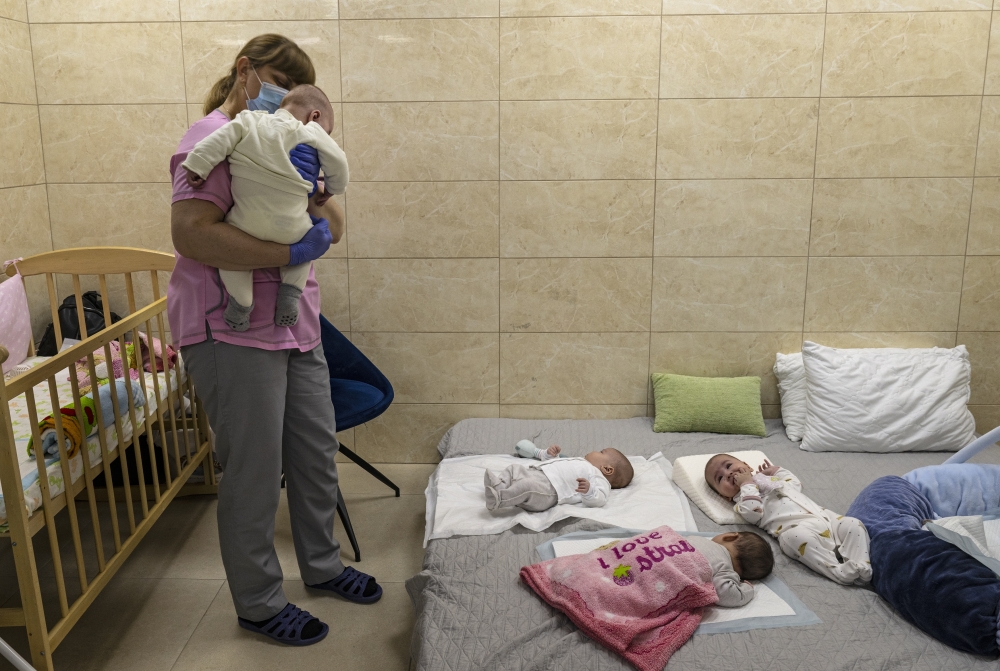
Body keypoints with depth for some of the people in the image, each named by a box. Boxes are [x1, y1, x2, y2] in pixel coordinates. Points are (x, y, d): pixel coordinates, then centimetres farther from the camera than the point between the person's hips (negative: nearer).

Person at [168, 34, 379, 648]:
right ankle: (260, 605, 20)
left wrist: (311, 188, -11)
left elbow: (334, 228, 10)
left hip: (295, 325, 9)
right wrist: (292, 252, -26)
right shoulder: (213, 139, -10)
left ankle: (323, 565, 36)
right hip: (232, 331, -9)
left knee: (318, 453, 16)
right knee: (256, 475, 2)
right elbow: (191, 233, -25)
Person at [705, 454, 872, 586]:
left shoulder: (769, 478, 36)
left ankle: (860, 566, -24)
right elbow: (753, 513, -8)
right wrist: (747, 484, 0)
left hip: (824, 515, 8)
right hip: (795, 526, -8)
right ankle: (838, 571, -42)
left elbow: (795, 483, 45)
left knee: (854, 524, -10)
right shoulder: (742, 500, 14)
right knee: (799, 537, -41)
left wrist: (776, 470, 40)